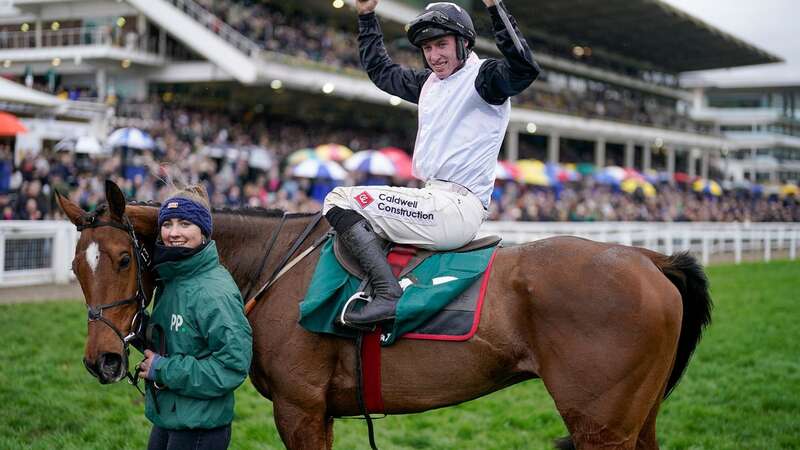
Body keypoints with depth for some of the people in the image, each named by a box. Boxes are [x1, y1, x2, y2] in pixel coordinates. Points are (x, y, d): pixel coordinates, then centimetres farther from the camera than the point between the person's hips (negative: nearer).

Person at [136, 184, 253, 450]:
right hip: (165, 418, 9)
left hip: (200, 427, -9)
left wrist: (163, 369, -21)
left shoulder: (215, 291, -21)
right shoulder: (170, 278, 7)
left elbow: (234, 364, -25)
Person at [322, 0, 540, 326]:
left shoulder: (483, 77, -6)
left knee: (339, 201, -15)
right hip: (434, 198, 10)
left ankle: (388, 294, -28)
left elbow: (524, 69, -28)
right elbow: (380, 70, 34)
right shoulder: (429, 82, 19)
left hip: (457, 207, -10)